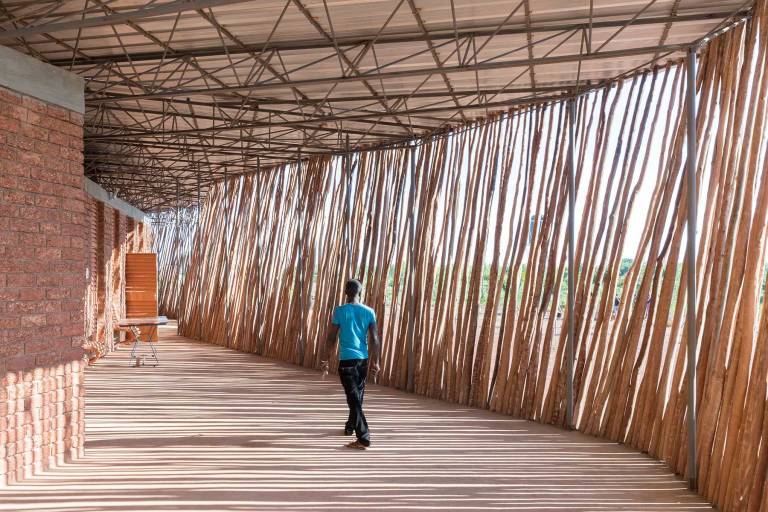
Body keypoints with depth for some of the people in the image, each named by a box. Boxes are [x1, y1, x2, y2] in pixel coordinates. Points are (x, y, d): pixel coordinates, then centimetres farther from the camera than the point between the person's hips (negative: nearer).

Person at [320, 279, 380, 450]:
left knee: (353, 398, -5)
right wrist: (376, 362, 7)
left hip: (346, 359, -4)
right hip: (363, 359, 4)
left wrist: (324, 360, 3)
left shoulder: (340, 311, -7)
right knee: (358, 396, 21)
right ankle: (350, 427, 39)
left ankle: (363, 438, -11)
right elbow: (374, 340, -1)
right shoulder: (369, 312, 1)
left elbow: (331, 338, -6)